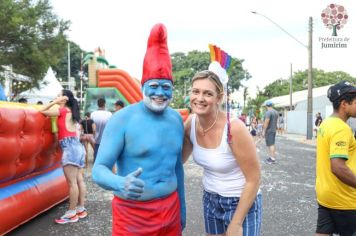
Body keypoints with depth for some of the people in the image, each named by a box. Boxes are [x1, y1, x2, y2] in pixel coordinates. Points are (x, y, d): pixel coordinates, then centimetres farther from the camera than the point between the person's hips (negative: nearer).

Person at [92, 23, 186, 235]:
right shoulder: (123, 118, -13)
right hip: (132, 215, -4)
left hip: (170, 210, 5)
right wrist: (120, 184, -37)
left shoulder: (177, 119, 3)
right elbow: (99, 169, -16)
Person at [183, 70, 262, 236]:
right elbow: (179, 159, 7)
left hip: (241, 202, -5)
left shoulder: (234, 128, -26)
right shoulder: (190, 123, -10)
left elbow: (254, 179, -18)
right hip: (210, 199, 5)